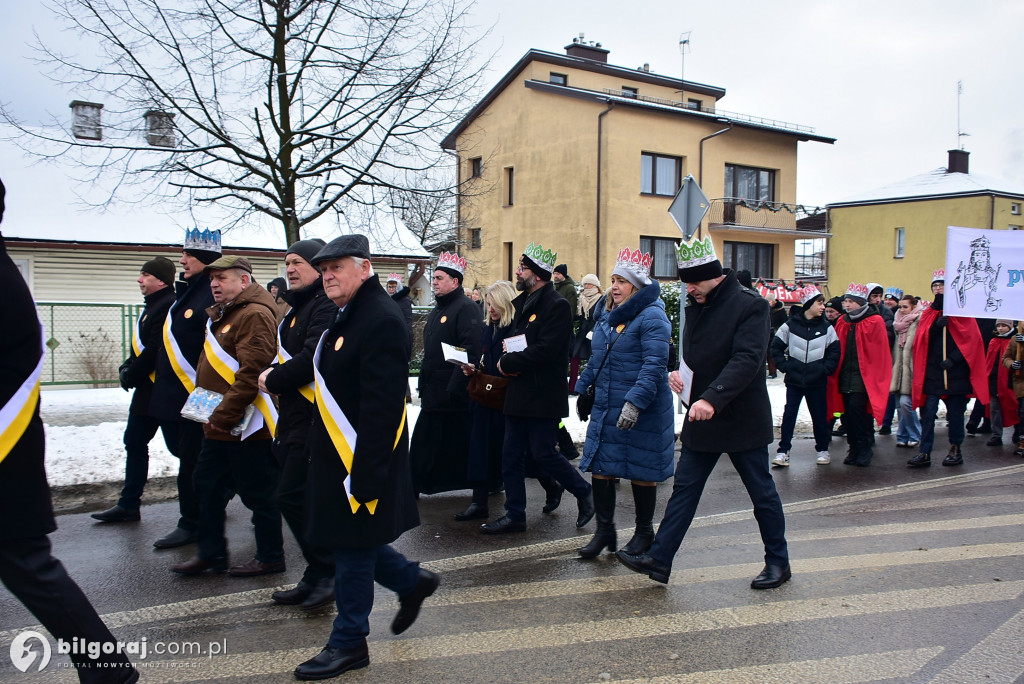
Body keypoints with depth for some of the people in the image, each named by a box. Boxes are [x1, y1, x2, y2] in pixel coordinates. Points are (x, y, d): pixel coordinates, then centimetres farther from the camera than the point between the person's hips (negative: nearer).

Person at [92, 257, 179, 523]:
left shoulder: (168, 306, -18)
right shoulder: (153, 306, 16)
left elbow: (156, 349, -23)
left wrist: (131, 375, -13)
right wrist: (127, 367, 4)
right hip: (147, 391, 11)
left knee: (179, 446, -3)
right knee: (134, 442, 14)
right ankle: (128, 504, 24)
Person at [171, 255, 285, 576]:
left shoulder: (254, 315, -17)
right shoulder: (221, 314, 16)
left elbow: (251, 372, -25)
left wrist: (224, 415, -23)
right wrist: (213, 416, 15)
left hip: (246, 426, -11)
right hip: (218, 426, 11)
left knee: (257, 492, 1)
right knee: (207, 485, 16)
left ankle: (270, 557, 16)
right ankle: (211, 554, 29)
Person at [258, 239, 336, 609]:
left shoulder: (326, 305, -15)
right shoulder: (300, 307, 19)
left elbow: (313, 358, -25)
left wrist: (273, 380, -11)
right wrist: (273, 374, 3)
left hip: (314, 420, -10)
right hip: (295, 419, 10)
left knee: (291, 496, -8)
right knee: (301, 498, 14)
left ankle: (325, 574, 6)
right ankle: (317, 577, 24)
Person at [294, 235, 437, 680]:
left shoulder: (381, 321, -20)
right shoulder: (346, 316, 12)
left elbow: (382, 408, -25)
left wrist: (365, 475, -25)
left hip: (362, 461, -9)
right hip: (338, 458, 10)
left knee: (353, 547, 4)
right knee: (349, 539, 18)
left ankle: (349, 642, 21)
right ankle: (412, 582, 39)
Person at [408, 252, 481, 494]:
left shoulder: (466, 308, -12)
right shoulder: (438, 309, 18)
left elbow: (470, 352, -21)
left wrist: (454, 388, -25)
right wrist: (423, 385, 19)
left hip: (454, 394, -9)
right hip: (434, 391, 9)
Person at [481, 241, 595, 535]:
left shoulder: (557, 306, -13)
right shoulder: (521, 303, 15)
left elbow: (545, 351, -22)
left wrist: (508, 362, -13)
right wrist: (510, 362, -1)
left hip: (543, 396, -8)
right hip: (518, 395, 8)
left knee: (543, 454, -1)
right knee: (511, 457, 9)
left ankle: (585, 492, 22)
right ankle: (514, 515, 20)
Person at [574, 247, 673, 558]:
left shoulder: (652, 317, -14)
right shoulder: (605, 315, 11)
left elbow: (654, 366, -22)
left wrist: (635, 402, -29)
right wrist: (584, 387, 20)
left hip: (642, 412, -7)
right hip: (605, 408, 7)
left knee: (641, 471, 6)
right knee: (600, 466, 7)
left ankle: (644, 533, 24)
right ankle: (604, 531, 21)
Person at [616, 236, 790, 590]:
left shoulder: (750, 305, -15)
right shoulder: (696, 307, 8)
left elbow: (747, 360, -25)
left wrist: (712, 398, -36)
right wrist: (677, 372, -1)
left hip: (742, 419, -6)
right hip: (702, 418, 7)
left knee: (762, 492, 9)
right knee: (684, 488, 7)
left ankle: (778, 562, 27)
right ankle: (658, 559, 12)